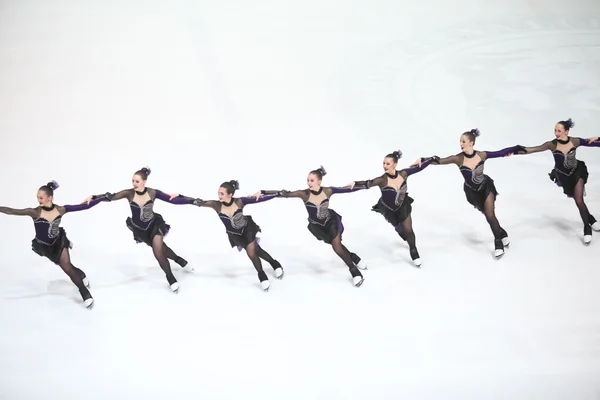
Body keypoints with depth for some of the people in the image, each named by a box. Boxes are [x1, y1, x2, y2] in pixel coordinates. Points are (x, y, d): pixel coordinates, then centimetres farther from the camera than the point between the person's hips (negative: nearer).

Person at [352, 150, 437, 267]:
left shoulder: (403, 174, -24)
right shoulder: (382, 180, -35)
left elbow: (418, 168, -11)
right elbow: (368, 183, -50)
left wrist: (432, 159, -5)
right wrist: (355, 183, -69)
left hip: (403, 206, 1)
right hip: (388, 209, -1)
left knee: (408, 229, 3)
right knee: (399, 228, 22)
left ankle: (414, 254, 24)